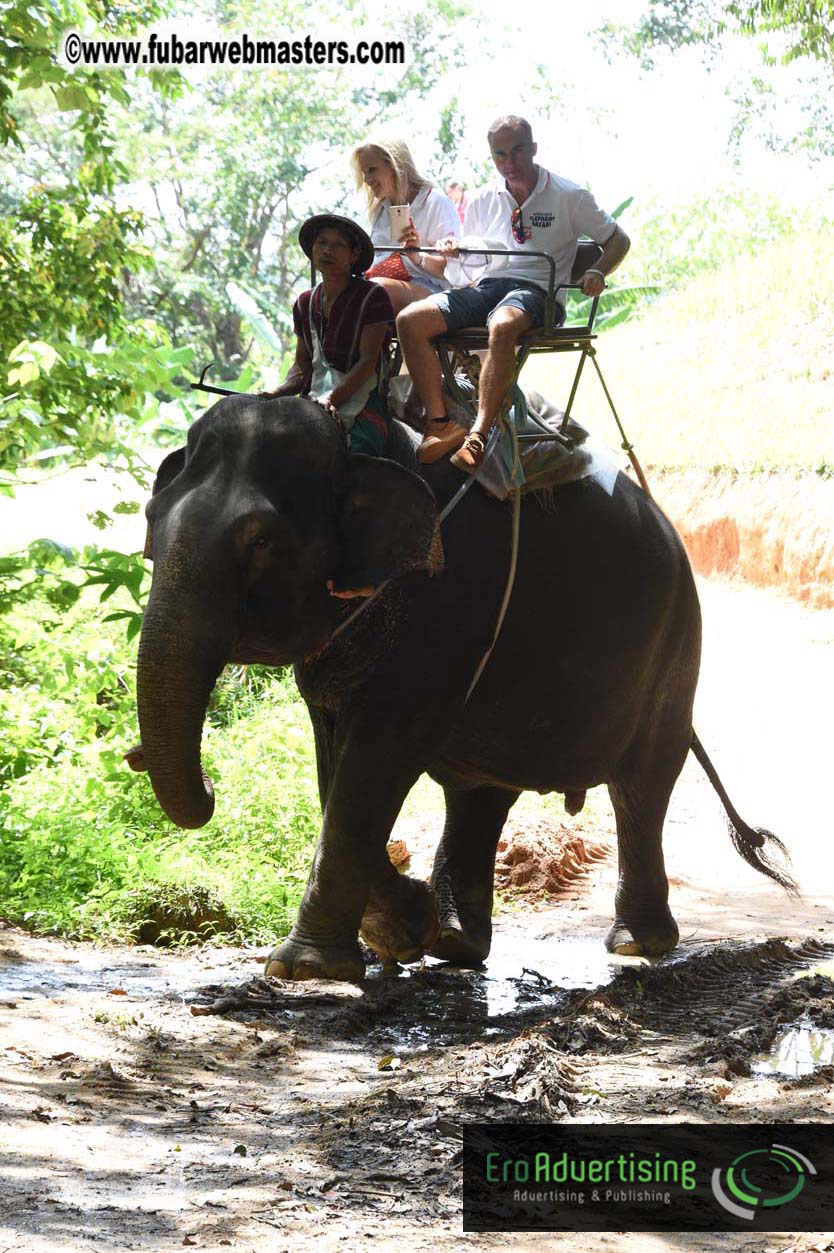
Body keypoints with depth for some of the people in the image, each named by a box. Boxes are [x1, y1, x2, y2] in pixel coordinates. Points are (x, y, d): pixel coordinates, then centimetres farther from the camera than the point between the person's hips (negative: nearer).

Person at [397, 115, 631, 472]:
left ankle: (478, 436, -46)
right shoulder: (482, 201, 19)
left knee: (503, 326, -42)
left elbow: (618, 240, 10)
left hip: (535, 289, -5)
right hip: (485, 286, 5)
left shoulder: (569, 197, 6)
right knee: (410, 320, -20)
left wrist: (597, 273, -10)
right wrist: (450, 252, 1)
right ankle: (439, 423, -25)